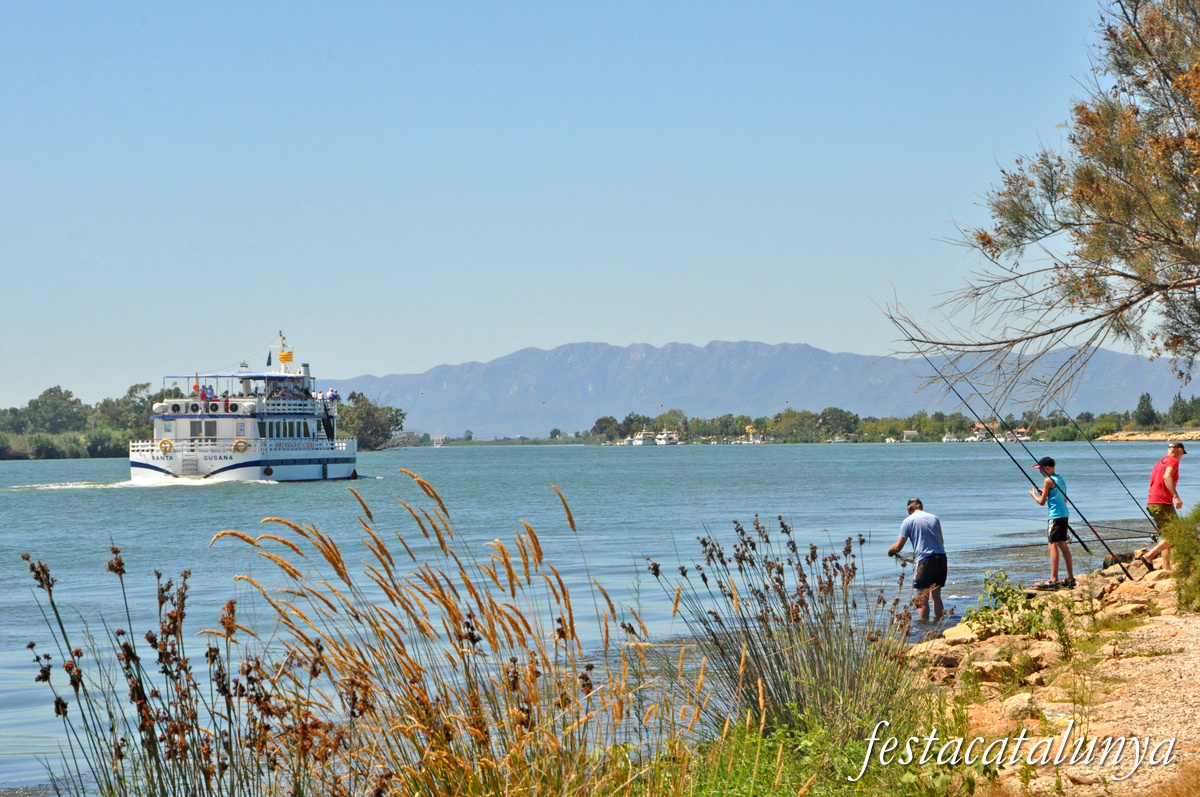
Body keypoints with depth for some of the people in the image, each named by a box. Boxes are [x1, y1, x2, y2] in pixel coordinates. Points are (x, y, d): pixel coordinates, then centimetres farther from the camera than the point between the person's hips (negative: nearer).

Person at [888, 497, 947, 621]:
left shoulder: (909, 520, 1)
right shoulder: (935, 518, 14)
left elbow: (898, 547, 1)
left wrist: (890, 550, 22)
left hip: (925, 559, -5)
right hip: (941, 557, 5)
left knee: (923, 598, -1)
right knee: (936, 595, 15)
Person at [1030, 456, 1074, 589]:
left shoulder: (1048, 481, -10)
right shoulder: (1061, 479, 16)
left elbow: (1042, 502, -8)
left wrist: (1033, 494, 11)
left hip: (1055, 515, -9)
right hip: (1064, 514, 9)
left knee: (1053, 545, -10)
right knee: (1063, 545, 13)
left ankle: (1054, 580, -15)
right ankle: (1070, 578, 14)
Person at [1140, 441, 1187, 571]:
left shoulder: (1160, 462, 22)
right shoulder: (1173, 461, -5)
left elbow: (1151, 486, 26)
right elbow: (1167, 477, -24)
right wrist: (1176, 496, -31)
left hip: (1151, 502, 9)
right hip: (1163, 503, -9)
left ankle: (1166, 567, 8)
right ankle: (1149, 556, -17)